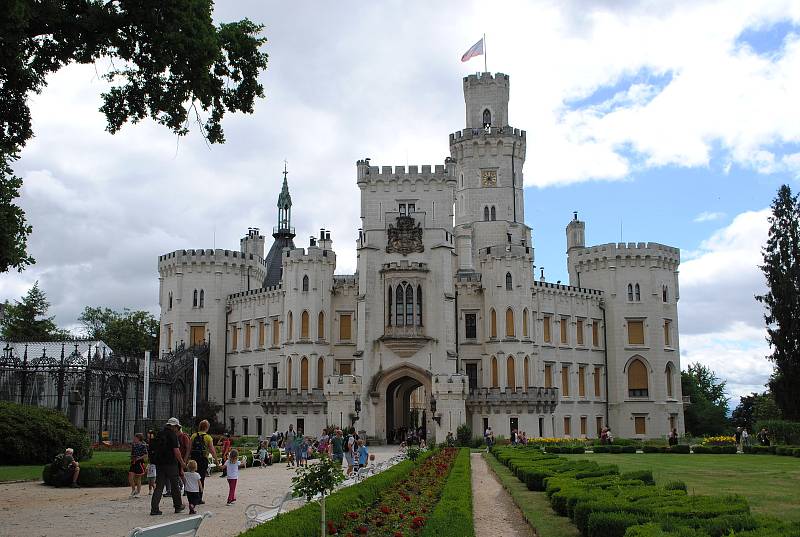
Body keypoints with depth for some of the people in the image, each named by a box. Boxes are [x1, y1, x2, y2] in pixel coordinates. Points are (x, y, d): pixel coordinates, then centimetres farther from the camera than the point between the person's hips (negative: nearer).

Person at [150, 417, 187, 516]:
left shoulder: (159, 434, 12)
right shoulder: (173, 435, -9)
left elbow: (154, 449, 18)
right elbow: (176, 451, -14)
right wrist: (182, 462, -5)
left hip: (159, 463, 6)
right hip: (171, 463, -6)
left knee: (159, 486, 5)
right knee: (175, 485, 9)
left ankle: (154, 508, -4)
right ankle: (178, 506, 20)